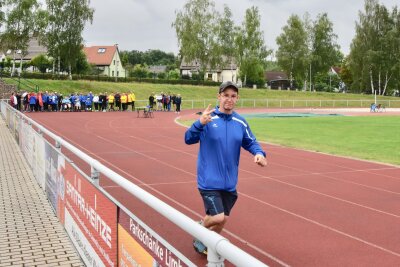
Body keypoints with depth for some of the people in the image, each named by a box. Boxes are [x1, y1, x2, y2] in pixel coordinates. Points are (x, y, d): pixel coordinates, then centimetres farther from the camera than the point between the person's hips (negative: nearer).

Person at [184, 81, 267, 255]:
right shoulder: (208, 118, -11)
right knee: (218, 217, -14)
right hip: (209, 180, -5)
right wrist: (200, 124, -34)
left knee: (223, 219, 15)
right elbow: (189, 139, -15)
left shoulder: (240, 122, 3)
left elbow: (250, 142, 13)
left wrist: (259, 153, -10)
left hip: (229, 182, 5)